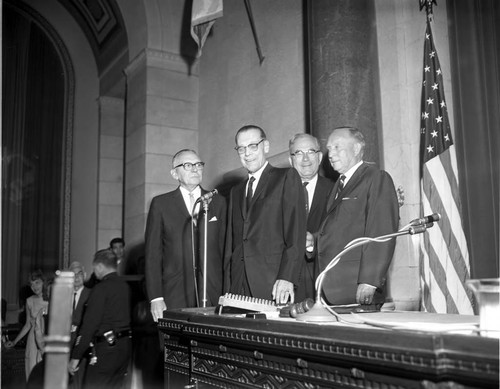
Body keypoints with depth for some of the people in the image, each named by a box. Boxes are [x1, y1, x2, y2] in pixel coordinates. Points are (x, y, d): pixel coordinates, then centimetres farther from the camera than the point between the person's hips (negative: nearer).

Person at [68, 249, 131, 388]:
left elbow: (89, 324, -14)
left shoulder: (101, 288, -10)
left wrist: (75, 357, -10)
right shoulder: (125, 286, 12)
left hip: (106, 347, -8)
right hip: (124, 346, 8)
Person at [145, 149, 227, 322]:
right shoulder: (160, 204, 7)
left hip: (214, 296, 1)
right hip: (174, 298, -1)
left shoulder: (218, 202, 11)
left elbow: (225, 248, 8)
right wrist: (155, 298, -4)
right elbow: (153, 254, 4)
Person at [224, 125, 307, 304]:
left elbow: (296, 231, -6)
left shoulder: (287, 177, 4)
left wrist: (287, 277, -15)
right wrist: (227, 288, 9)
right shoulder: (236, 191, 21)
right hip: (238, 286, 5)